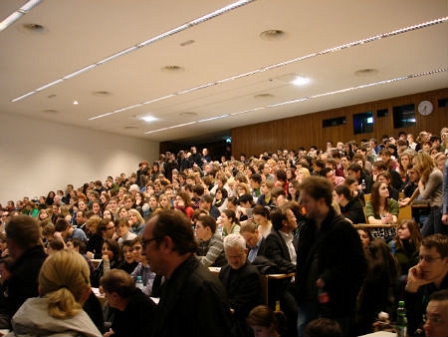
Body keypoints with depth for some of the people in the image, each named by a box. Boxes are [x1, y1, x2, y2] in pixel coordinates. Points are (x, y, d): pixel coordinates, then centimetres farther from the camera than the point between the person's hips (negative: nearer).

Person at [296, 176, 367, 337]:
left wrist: (327, 278, -22)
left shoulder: (342, 228, -13)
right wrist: (299, 290, 8)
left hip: (335, 304, -7)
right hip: (308, 301, 7)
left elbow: (358, 265, -17)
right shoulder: (306, 228, 11)